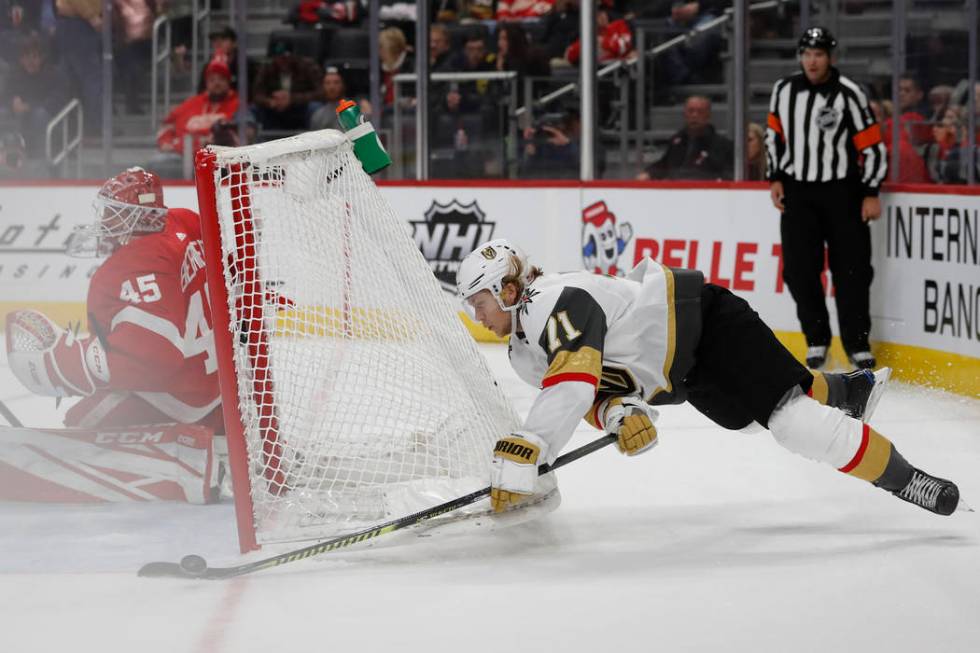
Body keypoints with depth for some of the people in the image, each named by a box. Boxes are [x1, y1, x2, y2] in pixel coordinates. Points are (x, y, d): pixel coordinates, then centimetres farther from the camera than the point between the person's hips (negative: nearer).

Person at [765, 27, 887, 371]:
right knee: (800, 269, -1)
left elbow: (872, 145, -8)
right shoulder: (784, 90, 2)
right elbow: (774, 133, 15)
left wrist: (871, 193, -10)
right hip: (797, 191, 3)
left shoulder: (849, 94, -11)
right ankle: (816, 339, 12)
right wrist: (775, 178, 8)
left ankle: (857, 343, 7)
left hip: (841, 191, -3)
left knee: (851, 268, -2)